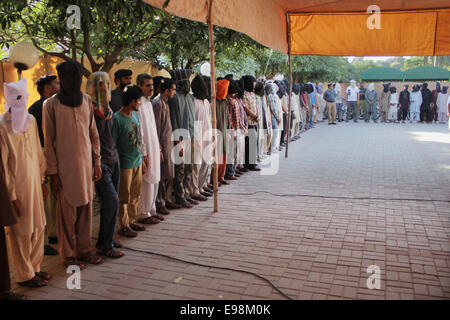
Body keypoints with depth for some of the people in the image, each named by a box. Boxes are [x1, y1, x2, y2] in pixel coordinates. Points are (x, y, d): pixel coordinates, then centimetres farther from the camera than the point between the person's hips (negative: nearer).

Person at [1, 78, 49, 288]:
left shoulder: (31, 120, 6)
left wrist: (43, 180, 13)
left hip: (34, 183, 6)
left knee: (38, 227, 14)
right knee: (21, 232, 5)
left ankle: (34, 268, 30)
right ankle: (24, 275, 21)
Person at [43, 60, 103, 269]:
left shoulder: (86, 101, 8)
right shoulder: (51, 104, -4)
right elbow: (48, 140, -4)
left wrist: (96, 162, 8)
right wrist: (52, 171, -8)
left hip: (86, 163, 4)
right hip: (64, 165, -4)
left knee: (86, 208, 9)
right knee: (67, 211, 2)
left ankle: (83, 250, 22)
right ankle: (67, 254, 17)